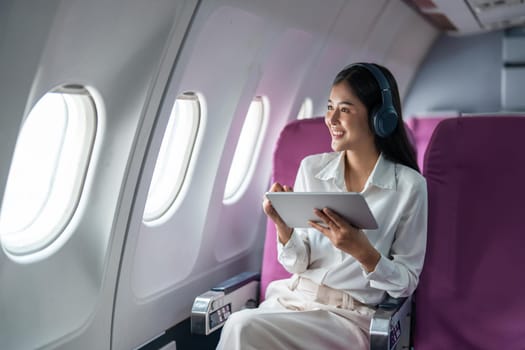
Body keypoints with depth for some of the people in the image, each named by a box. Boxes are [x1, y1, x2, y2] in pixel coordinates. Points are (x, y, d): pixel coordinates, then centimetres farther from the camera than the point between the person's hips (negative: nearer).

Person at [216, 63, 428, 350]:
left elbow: (406, 283, -3)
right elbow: (298, 265, 5)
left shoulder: (409, 186, -6)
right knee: (241, 327, -28)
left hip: (350, 316, -3)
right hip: (293, 298, 4)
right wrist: (283, 225, -15)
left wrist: (361, 250, -20)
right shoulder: (311, 168, 4)